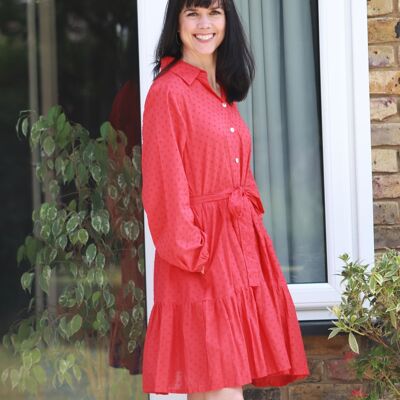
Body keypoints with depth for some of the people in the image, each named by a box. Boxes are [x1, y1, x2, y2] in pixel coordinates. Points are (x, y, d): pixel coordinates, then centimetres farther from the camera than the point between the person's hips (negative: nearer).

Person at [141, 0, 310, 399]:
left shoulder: (223, 91, 17)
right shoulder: (168, 91, -8)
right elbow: (164, 185, -12)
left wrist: (250, 224, 11)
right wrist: (190, 253, -16)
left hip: (240, 242, 8)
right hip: (201, 249, -8)